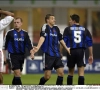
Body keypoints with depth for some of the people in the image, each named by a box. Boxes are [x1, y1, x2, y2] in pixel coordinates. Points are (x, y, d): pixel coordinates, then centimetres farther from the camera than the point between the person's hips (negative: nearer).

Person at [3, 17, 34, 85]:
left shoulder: (25, 33, 7)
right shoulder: (10, 33, -1)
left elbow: (29, 44, 2)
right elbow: (5, 45, 4)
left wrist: (32, 53, -12)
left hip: (21, 55, 4)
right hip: (13, 55, -4)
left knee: (17, 74, 10)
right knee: (17, 73, -15)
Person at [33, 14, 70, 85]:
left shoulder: (56, 28, 13)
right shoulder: (45, 27, -7)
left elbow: (60, 39, 26)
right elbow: (42, 37, -24)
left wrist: (66, 48, 33)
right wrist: (38, 47, -40)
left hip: (57, 54, 6)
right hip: (48, 54, -6)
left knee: (61, 72, -4)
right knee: (47, 76, -4)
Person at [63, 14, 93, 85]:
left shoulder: (68, 29, 3)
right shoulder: (84, 30, 9)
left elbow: (63, 41, -2)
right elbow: (90, 43, 6)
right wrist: (91, 55, 9)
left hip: (71, 51, 0)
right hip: (81, 51, 0)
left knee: (70, 71, 16)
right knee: (81, 72, -4)